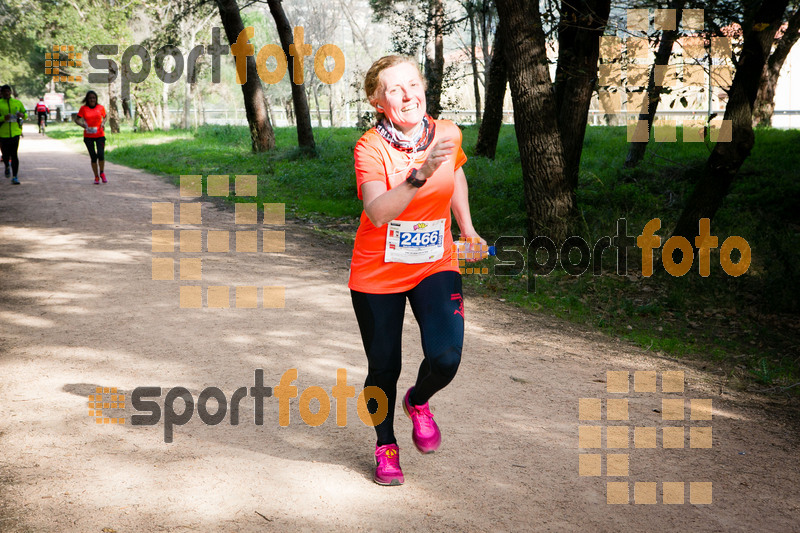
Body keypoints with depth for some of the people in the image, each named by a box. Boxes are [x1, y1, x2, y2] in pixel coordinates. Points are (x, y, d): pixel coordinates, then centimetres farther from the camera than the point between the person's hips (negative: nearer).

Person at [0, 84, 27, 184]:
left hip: (15, 132, 0)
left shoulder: (17, 103, 7)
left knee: (14, 155, -7)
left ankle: (15, 177, -4)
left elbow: (25, 114, 16)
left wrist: (22, 115, -6)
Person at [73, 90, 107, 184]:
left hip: (100, 135, 0)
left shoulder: (101, 108, 3)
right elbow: (76, 119, 5)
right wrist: (82, 124, -15)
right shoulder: (83, 108, 0)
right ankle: (96, 177, 14)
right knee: (93, 157, 0)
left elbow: (104, 117, 19)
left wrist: (103, 123, -2)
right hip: (88, 136, 0)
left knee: (100, 154, -14)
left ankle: (102, 173, 10)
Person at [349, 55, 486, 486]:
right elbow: (378, 213, -35)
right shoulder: (370, 148, -18)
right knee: (383, 368, 7)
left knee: (446, 356, -16)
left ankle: (418, 402, 20)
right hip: (378, 273, -2)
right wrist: (419, 174, -45)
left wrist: (466, 228, 18)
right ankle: (385, 446, 34)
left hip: (435, 265, 2)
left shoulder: (447, 134, -5)